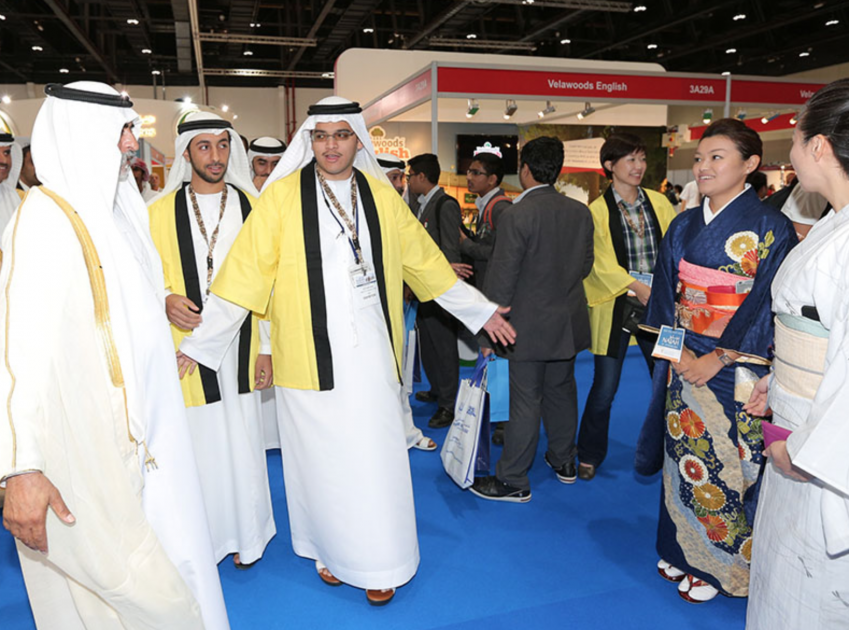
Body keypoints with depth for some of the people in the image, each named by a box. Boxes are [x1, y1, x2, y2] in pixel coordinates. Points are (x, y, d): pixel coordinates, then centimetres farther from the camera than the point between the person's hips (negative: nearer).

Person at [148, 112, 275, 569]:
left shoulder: (252, 206, 4)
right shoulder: (161, 212, 2)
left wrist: (267, 347, -1)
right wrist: (166, 300, -15)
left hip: (240, 345, 1)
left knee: (243, 440, 8)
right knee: (198, 442, 5)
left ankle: (246, 532, 28)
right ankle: (204, 536, 25)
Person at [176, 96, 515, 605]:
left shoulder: (381, 194, 6)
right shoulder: (283, 196, -3)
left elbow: (424, 260, 13)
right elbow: (245, 272, -3)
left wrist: (480, 310, 17)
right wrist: (199, 344, -3)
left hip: (372, 356, 2)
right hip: (310, 355, -1)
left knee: (376, 459, 6)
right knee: (321, 458, 11)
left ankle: (380, 564, 25)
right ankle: (331, 550, 35)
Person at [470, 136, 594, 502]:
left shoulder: (517, 215, -17)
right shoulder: (581, 212, 2)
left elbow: (501, 278, -17)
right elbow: (586, 265, 11)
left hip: (529, 324, -6)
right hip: (569, 321, 7)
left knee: (525, 401, 0)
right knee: (562, 391, 20)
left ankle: (513, 481, 13)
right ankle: (564, 461, 37)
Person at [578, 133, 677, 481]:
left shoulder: (659, 202, 9)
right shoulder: (597, 211, -2)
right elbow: (602, 263, -9)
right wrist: (639, 288, -19)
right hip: (615, 306, -3)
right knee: (605, 387, 2)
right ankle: (590, 455, 23)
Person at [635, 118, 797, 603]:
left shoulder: (770, 228, -8)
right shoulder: (684, 226, 7)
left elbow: (767, 307, -13)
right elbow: (665, 294, 6)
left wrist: (717, 359, -17)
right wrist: (678, 349, -7)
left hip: (734, 370, -5)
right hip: (684, 362, 5)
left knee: (722, 466, 5)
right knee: (684, 456, 13)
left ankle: (720, 564, 25)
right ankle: (682, 550, 31)